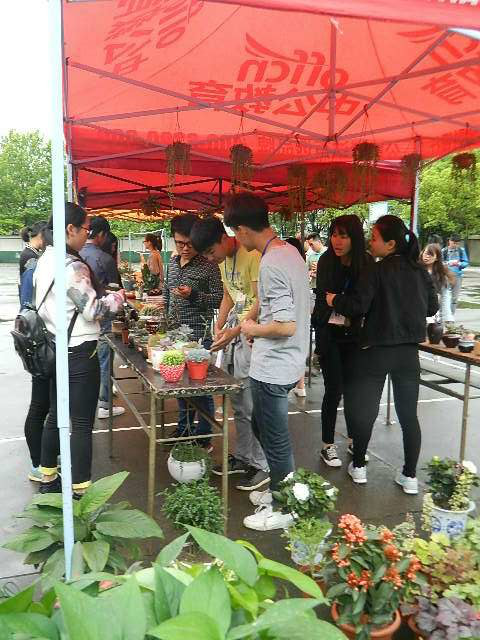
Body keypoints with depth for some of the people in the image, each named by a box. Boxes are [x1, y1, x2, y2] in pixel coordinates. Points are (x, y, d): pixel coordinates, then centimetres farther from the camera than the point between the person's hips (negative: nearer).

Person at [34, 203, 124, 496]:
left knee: (56, 416, 19)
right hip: (79, 353, -9)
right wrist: (118, 297, -2)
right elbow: (93, 310, -18)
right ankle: (81, 490, 7)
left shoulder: (45, 261, 9)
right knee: (82, 424, -1)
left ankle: (48, 478, 31)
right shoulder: (72, 266, -19)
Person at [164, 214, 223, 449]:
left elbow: (219, 299, -11)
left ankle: (204, 439, 13)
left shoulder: (208, 266, -10)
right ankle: (183, 430, 33)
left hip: (199, 335, -7)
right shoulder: (173, 262, 10)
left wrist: (193, 295, -24)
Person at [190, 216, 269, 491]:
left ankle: (264, 466, 11)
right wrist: (219, 327, 8)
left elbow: (260, 302, -20)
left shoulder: (252, 255, -18)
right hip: (235, 333, 9)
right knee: (239, 404, 16)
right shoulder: (223, 260, 11)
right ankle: (243, 457, 30)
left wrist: (235, 331, -24)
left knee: (253, 406, -3)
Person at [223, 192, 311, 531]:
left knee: (275, 439, 7)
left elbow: (286, 325, -28)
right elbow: (305, 307, 15)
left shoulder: (271, 265, -23)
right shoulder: (291, 252, 7)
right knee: (263, 427, 24)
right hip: (289, 361, 10)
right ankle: (279, 488, 40)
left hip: (272, 368, -10)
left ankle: (284, 508, 25)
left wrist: (254, 330, -10)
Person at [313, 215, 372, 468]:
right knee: (334, 389, -1)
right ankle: (327, 446, 13)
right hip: (329, 333, -2)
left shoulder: (366, 263, -7)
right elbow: (321, 297, -4)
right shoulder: (326, 261, -9)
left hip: (353, 335, 2)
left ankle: (353, 440, 30)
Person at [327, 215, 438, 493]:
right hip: (409, 352, 5)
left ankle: (359, 466, 24)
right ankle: (410, 476, 17)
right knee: (409, 414, 11)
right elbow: (432, 307, 12)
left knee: (364, 410, 12)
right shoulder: (420, 271, 3)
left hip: (376, 351, -4)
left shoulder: (375, 271, -14)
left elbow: (357, 307, -17)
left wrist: (335, 300, 0)